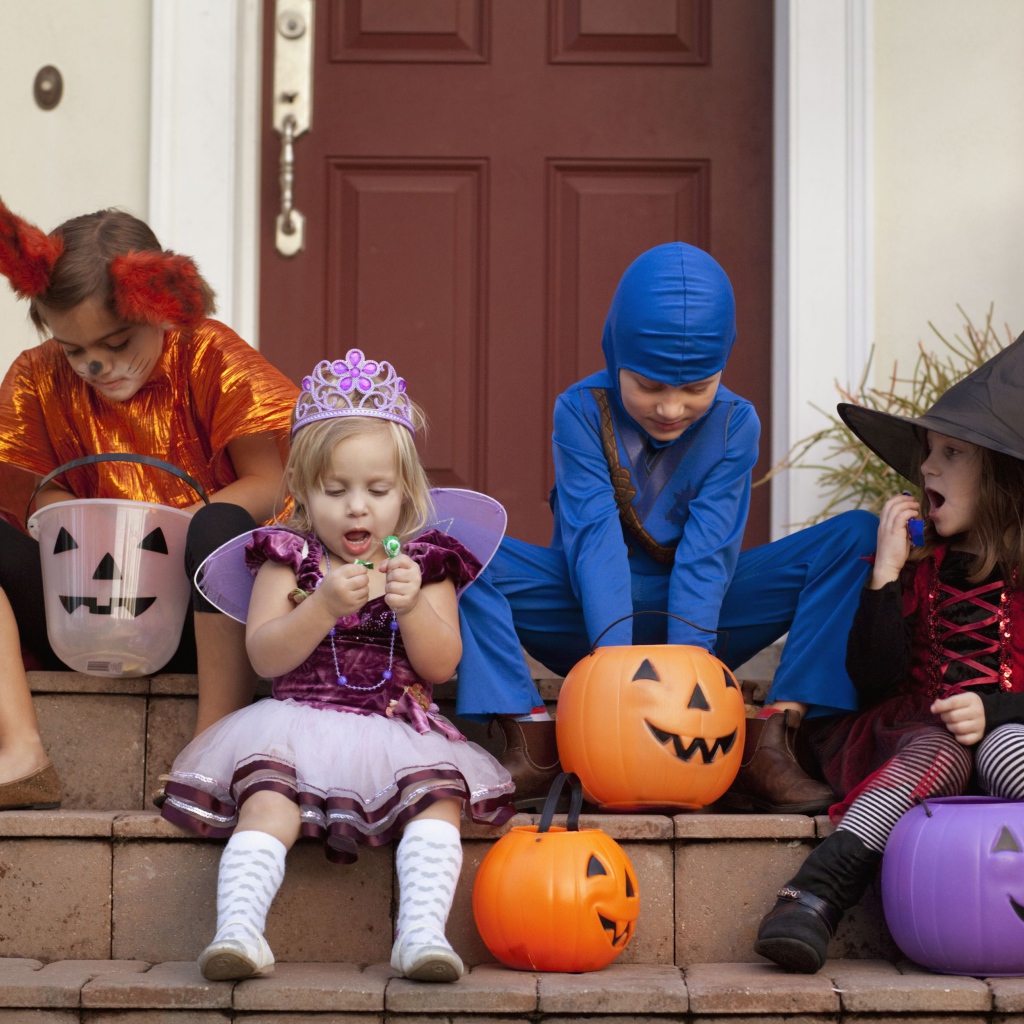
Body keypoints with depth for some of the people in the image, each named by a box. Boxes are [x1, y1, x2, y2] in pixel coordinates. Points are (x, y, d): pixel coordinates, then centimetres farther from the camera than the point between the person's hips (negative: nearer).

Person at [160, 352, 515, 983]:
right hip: (300, 724, 0)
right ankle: (238, 927, -35)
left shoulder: (424, 563, 10)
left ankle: (423, 931, -35)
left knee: (440, 795, -27)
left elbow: (442, 667, 2)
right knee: (267, 802, -28)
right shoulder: (289, 559, 8)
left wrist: (414, 605, -16)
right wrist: (324, 607, -20)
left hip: (399, 731, 1)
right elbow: (264, 657, -4)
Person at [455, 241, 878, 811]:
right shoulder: (581, 412, -12)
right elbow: (594, 538, -22)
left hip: (696, 614, 2)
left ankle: (769, 746, -29)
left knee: (858, 538, -19)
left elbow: (708, 550, -17)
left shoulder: (735, 423, -7)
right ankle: (534, 745, -31)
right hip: (595, 611, -1)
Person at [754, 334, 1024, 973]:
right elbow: (874, 680, 1)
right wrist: (886, 573, -5)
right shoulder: (921, 569, 13)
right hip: (919, 732, 0)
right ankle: (817, 894, -52)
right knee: (937, 752, -35)